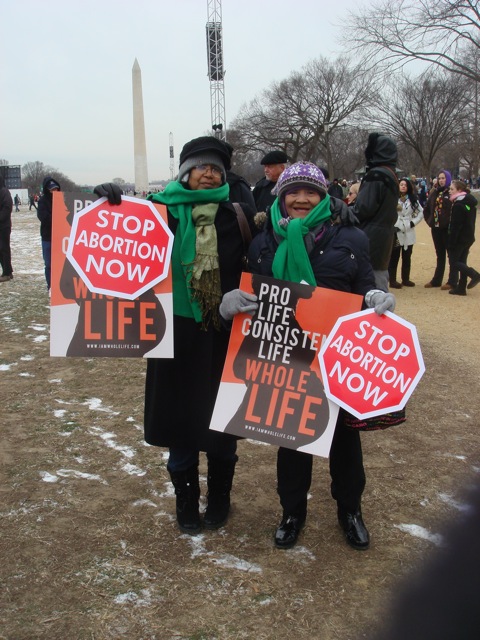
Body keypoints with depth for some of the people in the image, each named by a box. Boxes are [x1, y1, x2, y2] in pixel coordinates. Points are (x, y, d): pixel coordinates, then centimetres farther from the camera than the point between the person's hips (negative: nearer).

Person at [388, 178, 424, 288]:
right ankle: (392, 280, 2)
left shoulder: (413, 199, 10)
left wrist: (413, 222, -1)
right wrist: (393, 226, -18)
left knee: (407, 257, 12)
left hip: (408, 232, 5)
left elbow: (421, 212, 12)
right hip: (396, 232, -5)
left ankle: (406, 279, 21)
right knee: (394, 257, -2)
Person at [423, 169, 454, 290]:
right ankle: (436, 280, 22)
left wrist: (451, 222, -17)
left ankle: (452, 281, 4)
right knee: (440, 255, 15)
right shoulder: (435, 192, 11)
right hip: (436, 228, 6)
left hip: (447, 228, -6)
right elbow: (427, 208, 18)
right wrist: (429, 220, 9)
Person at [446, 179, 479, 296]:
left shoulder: (458, 205, -17)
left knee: (454, 262, 0)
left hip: (459, 239, -9)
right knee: (461, 262, 12)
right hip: (469, 238, 9)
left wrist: (450, 243, -18)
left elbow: (455, 226, -20)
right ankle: (461, 288, 12)